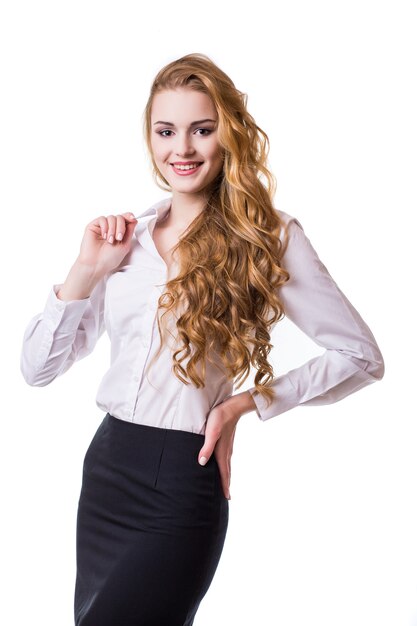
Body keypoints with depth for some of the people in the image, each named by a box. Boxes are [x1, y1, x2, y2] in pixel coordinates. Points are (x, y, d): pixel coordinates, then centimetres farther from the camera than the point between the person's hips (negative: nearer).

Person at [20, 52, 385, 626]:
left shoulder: (268, 237, -5)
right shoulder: (127, 238, 6)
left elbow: (361, 357, -4)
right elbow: (38, 368, 5)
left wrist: (246, 403, -9)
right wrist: (87, 270, -6)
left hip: (184, 482, -5)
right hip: (106, 468, 5)